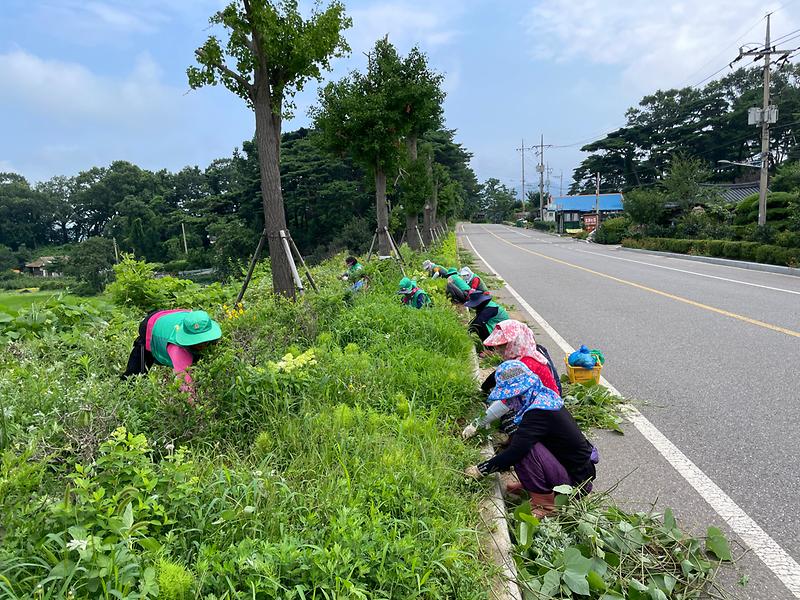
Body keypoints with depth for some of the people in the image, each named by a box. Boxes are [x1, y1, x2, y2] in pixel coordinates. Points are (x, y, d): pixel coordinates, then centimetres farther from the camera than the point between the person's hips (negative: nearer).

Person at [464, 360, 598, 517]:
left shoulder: (538, 413, -27)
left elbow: (514, 452, -27)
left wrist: (480, 470, -16)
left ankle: (543, 502, -8)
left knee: (524, 447, -24)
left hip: (576, 482, -9)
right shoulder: (544, 397, 1)